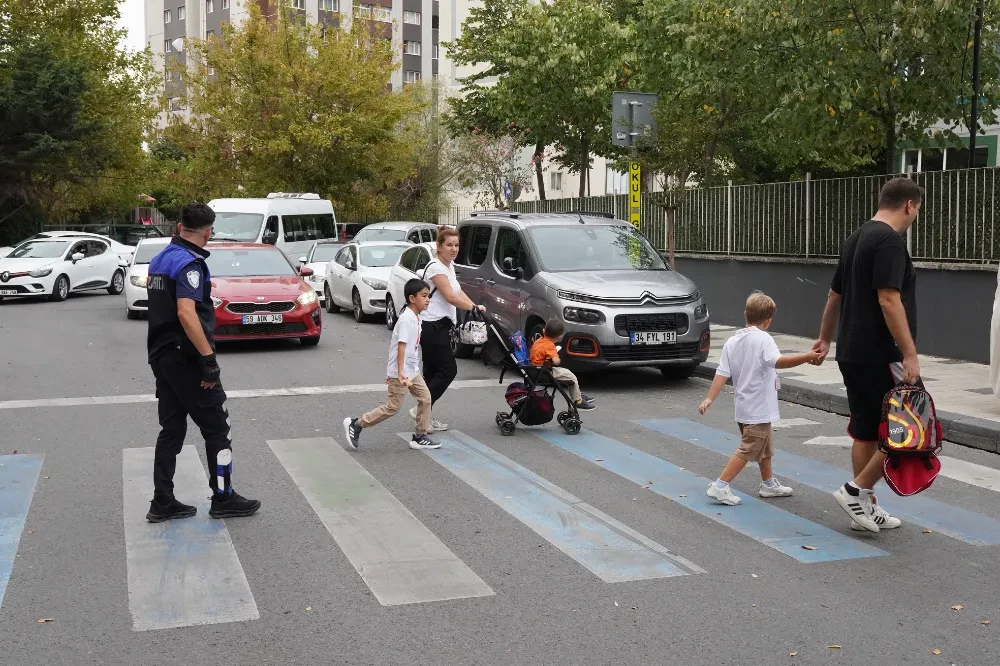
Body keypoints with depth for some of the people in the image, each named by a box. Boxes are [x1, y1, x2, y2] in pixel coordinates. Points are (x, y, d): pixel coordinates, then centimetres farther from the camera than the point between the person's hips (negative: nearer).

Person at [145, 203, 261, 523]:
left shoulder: (160, 259, 10)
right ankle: (223, 498, 11)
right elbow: (186, 313, -30)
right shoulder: (190, 263, -18)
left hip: (162, 355, 9)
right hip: (186, 358, -9)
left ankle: (162, 503, 14)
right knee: (216, 428, 3)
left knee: (171, 430, 12)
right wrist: (209, 358, -29)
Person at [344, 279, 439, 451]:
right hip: (400, 372, -9)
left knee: (425, 398, 5)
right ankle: (355, 425, 7)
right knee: (392, 407, -3)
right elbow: (401, 345, -27)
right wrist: (400, 372, -32)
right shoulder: (407, 319, -21)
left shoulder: (415, 317, 10)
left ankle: (420, 437, 14)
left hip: (412, 370, 9)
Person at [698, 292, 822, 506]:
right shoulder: (763, 338, -16)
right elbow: (777, 361, -32)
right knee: (747, 451, -2)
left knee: (765, 447, 23)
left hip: (744, 407, 8)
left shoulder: (732, 342, 4)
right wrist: (807, 357, -34)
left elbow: (722, 373, -1)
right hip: (759, 409, -8)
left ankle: (769, 484, 36)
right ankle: (720, 487, -4)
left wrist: (709, 399, -1)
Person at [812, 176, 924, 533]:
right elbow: (889, 301, -22)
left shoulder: (857, 238, 15)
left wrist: (826, 338, 34)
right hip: (880, 356, -10)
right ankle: (857, 490, -1)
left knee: (866, 431, 14)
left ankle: (866, 507, 19)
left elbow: (834, 296, 23)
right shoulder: (889, 240, -14)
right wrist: (909, 354, -22)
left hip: (852, 353, 10)